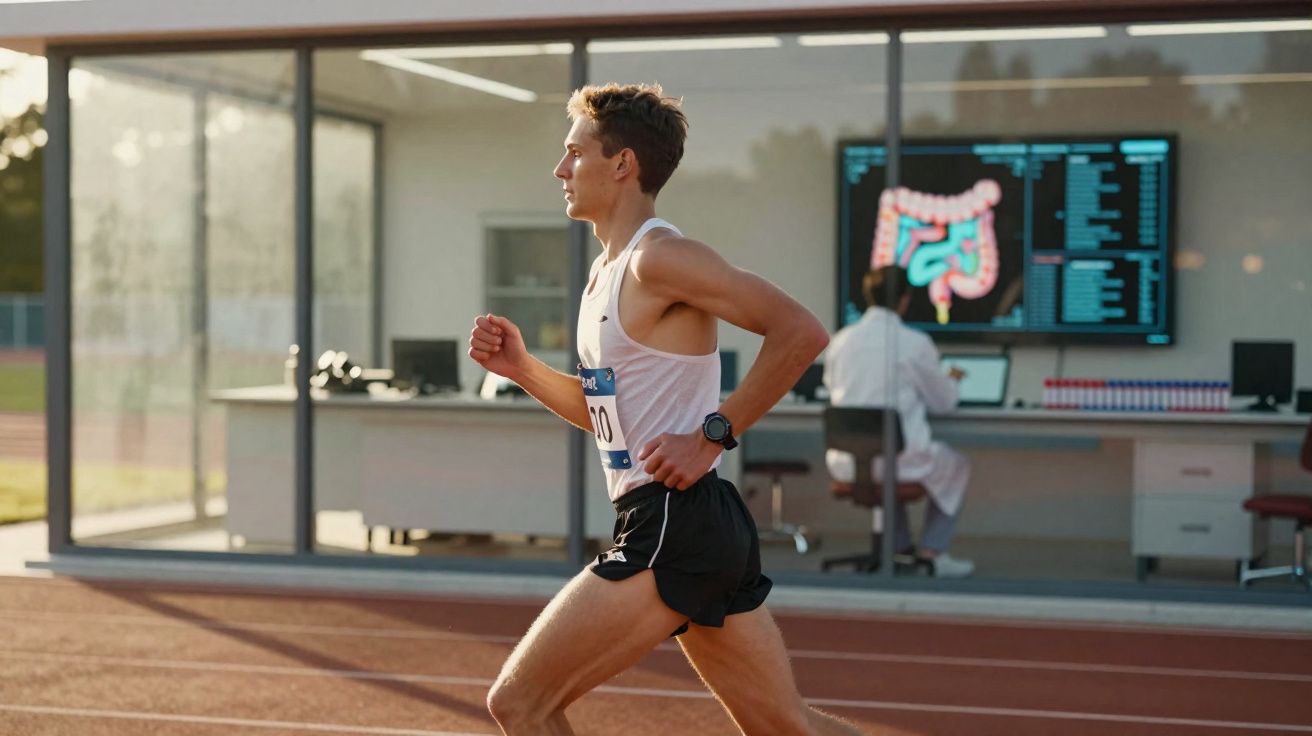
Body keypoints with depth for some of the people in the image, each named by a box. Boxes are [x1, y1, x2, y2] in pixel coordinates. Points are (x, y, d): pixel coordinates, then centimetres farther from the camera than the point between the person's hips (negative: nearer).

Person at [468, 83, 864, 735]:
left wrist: (712, 435, -19)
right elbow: (606, 412, 26)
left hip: (673, 526, -10)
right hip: (701, 531, 10)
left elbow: (801, 331, -21)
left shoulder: (658, 258, -13)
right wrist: (521, 368, 12)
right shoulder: (607, 273, 17)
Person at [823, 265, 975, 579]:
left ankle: (901, 547, 41)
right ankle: (930, 551, 18)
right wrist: (951, 380, 27)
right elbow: (944, 402, 2)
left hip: (846, 464, 5)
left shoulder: (840, 340, 2)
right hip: (899, 458, -5)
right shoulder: (915, 343, -10)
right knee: (956, 465, 25)